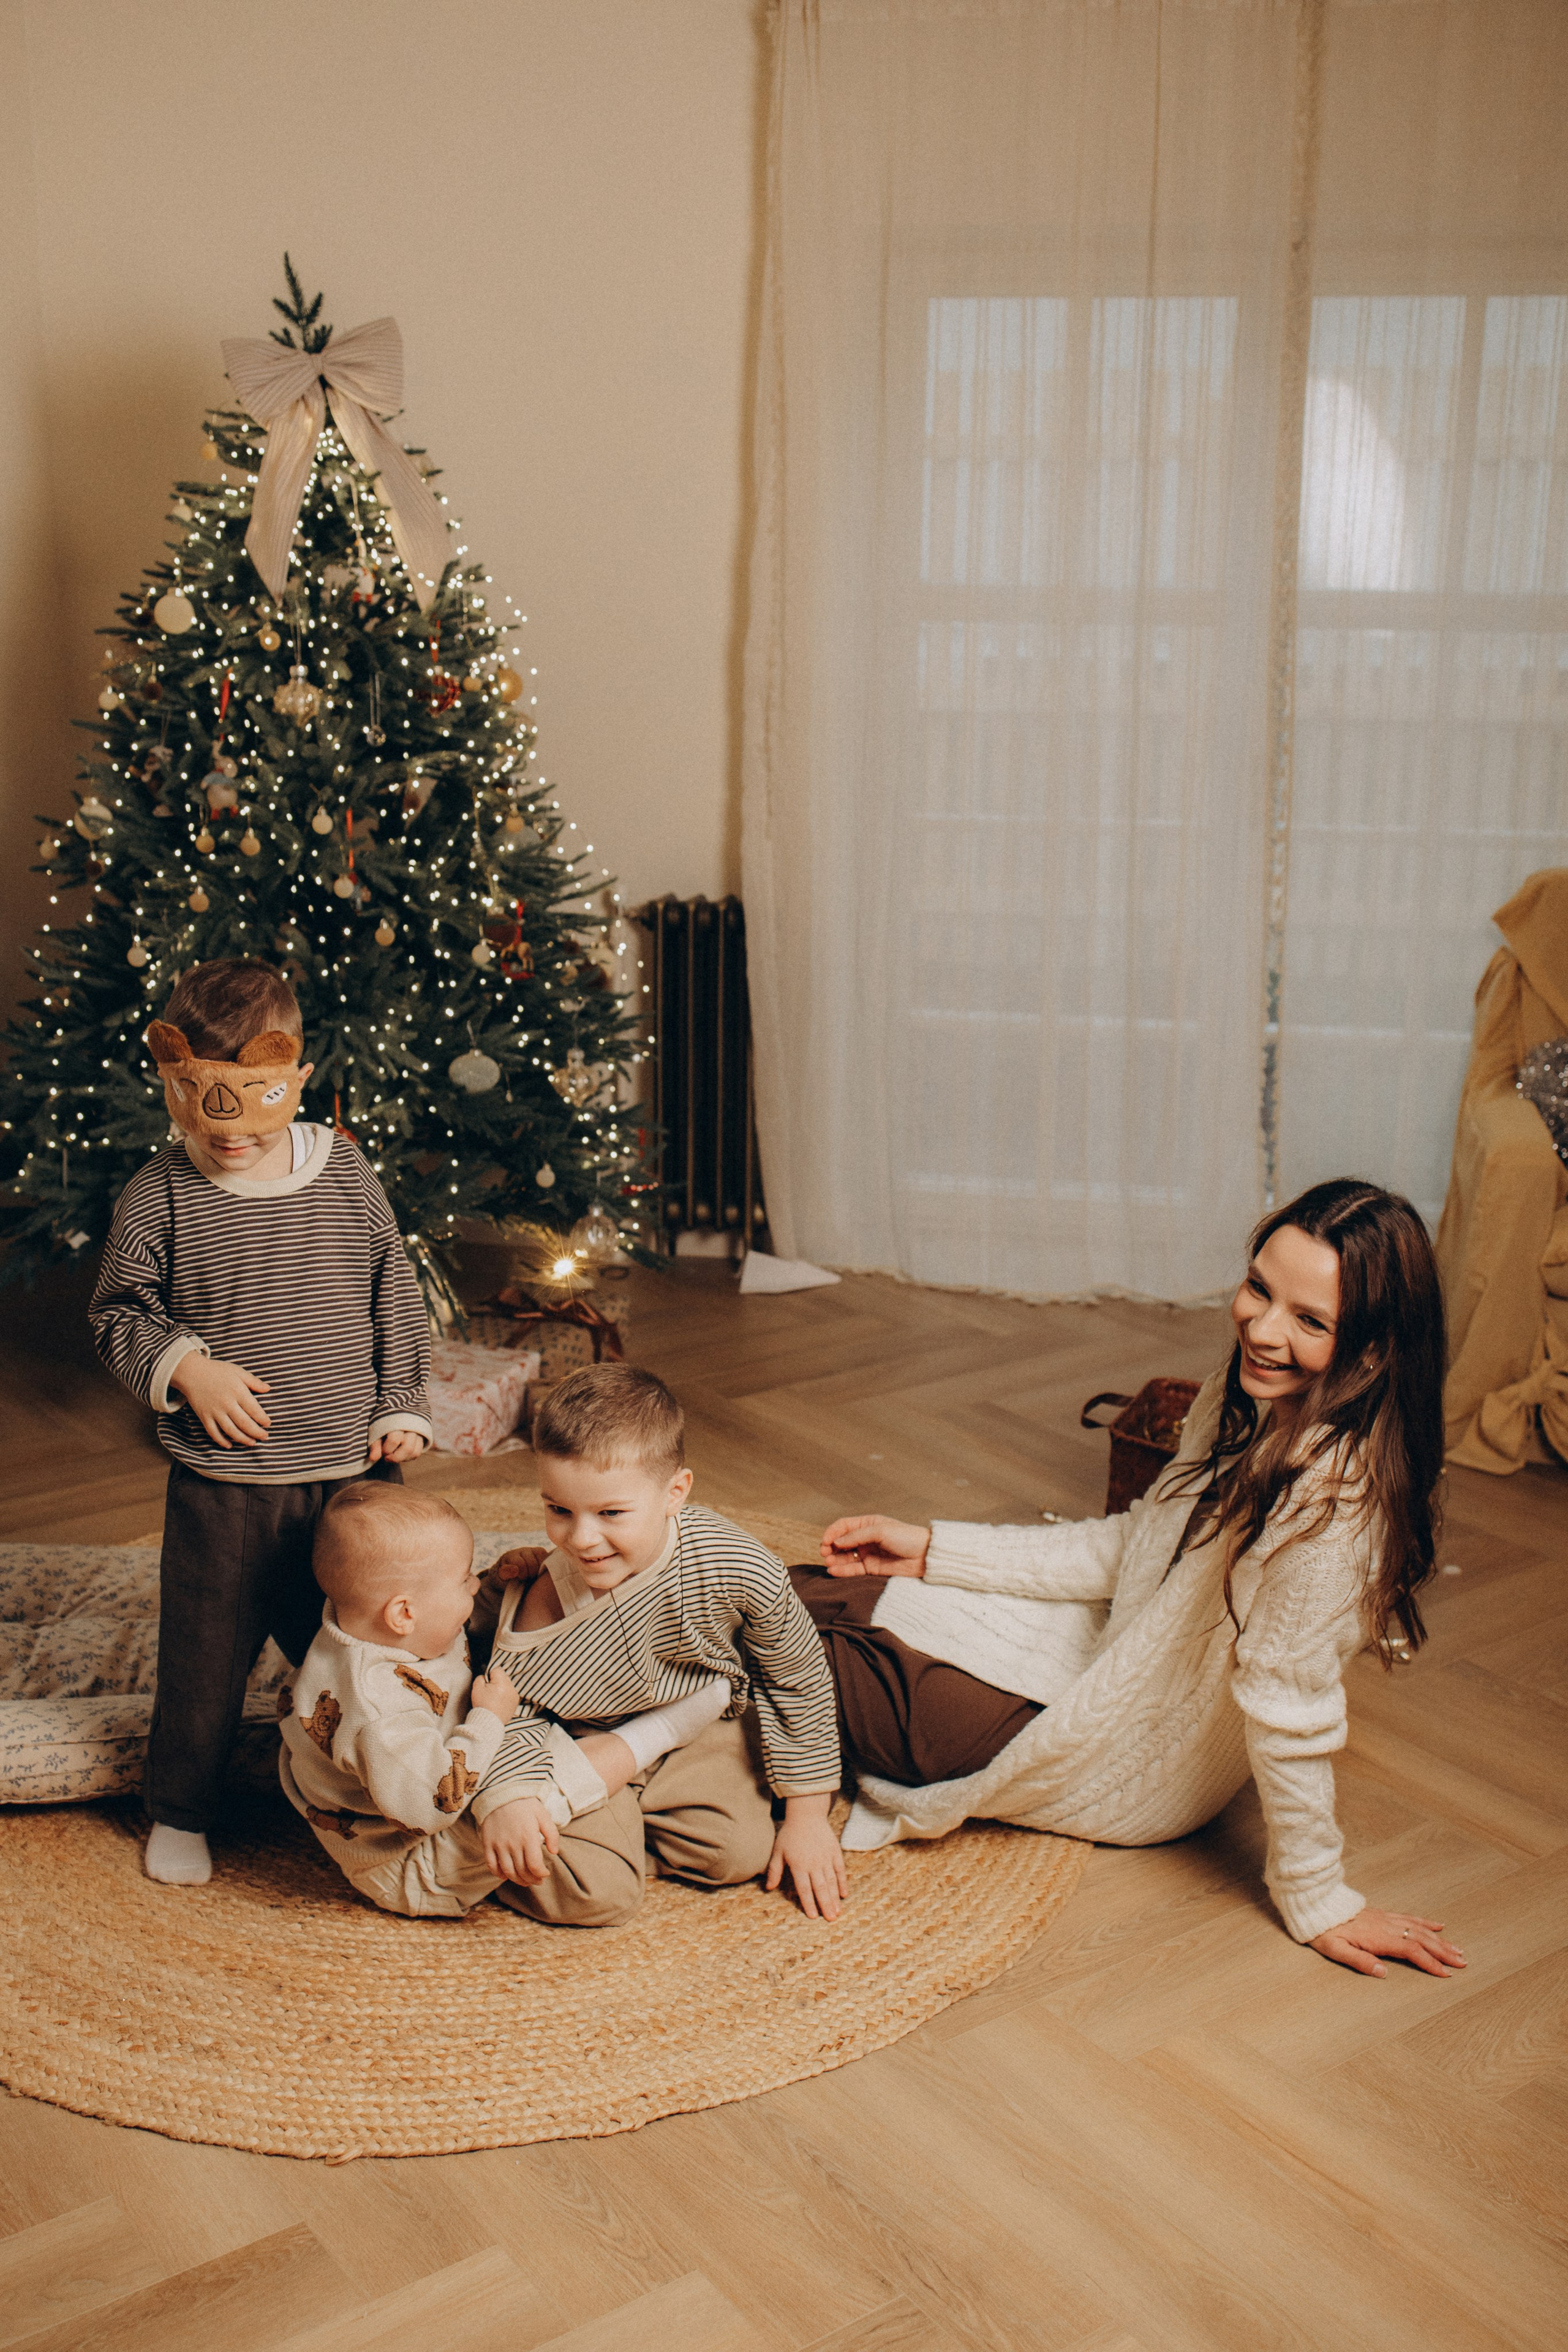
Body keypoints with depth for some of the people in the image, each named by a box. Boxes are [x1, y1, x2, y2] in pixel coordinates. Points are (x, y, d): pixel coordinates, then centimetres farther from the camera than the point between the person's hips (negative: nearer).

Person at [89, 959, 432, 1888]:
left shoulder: (349, 1178, -1)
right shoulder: (160, 1197, -7)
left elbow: (397, 1304, 8)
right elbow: (120, 1315, 1)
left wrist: (402, 1409, 3)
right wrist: (185, 1367, -16)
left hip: (355, 1470, 2)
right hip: (223, 1483, -1)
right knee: (206, 1653, 10)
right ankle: (182, 1810, 32)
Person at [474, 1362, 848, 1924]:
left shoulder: (737, 1568, -29)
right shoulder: (545, 1603, -28)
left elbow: (800, 1680, -12)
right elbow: (512, 1699, -12)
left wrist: (807, 1816, -5)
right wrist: (508, 1794, -34)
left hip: (701, 1728, 2)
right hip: (591, 1749, -2)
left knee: (740, 1851, -18)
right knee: (592, 1894, -20)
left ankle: (628, 1823, 9)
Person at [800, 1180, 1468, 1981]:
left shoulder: (1332, 1488, -33)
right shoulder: (1239, 1404, -6)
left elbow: (1290, 1700, -25)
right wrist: (933, 1550, 6)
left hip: (1129, 1768, -8)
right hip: (1112, 1648, 8)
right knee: (793, 1596, 6)